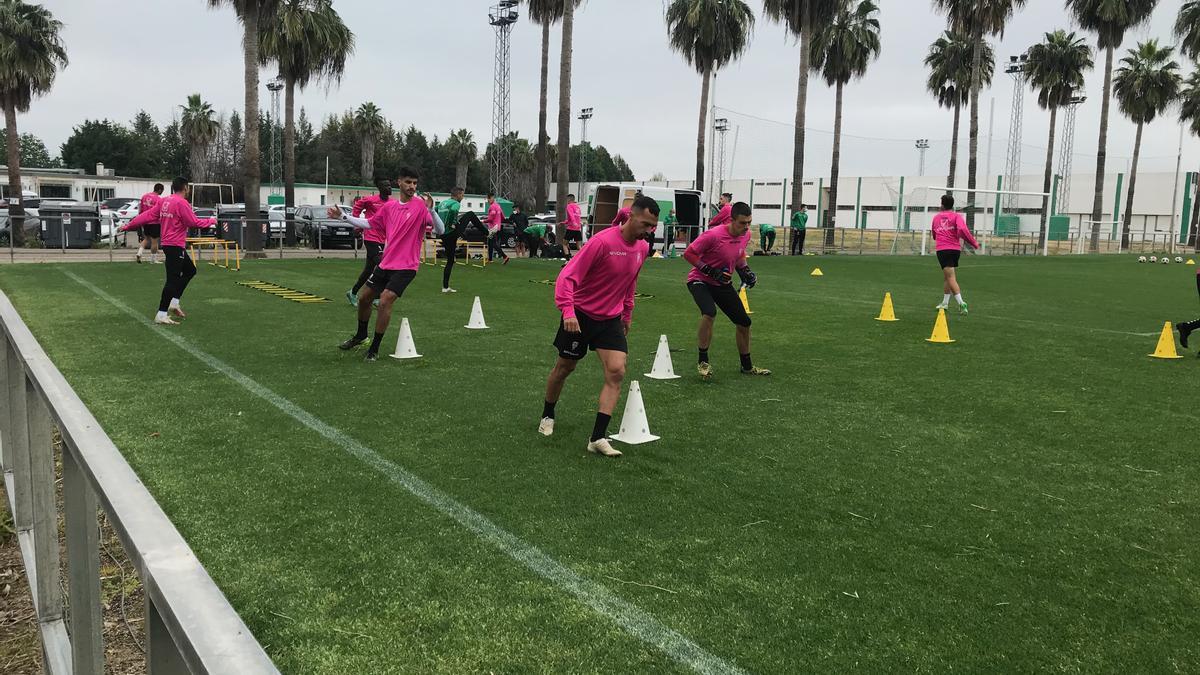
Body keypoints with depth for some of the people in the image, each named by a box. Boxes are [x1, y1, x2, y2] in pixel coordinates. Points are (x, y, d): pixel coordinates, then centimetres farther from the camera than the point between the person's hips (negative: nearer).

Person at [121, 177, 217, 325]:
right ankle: (161, 315, -8)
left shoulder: (164, 201, 11)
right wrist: (211, 221, 1)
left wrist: (128, 226, 14)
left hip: (168, 244, 10)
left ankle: (174, 303, 18)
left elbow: (147, 215, 10)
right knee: (172, 279, -8)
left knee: (190, 270, 21)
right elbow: (193, 222, -15)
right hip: (176, 246, -10)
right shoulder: (182, 203, -14)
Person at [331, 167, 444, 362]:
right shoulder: (389, 206, 6)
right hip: (385, 263, 7)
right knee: (364, 298, 15)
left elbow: (440, 230, -20)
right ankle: (361, 336, 41)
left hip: (406, 267, -6)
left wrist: (431, 210, -35)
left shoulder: (421, 205, -11)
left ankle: (374, 349, -3)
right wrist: (343, 216, 16)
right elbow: (369, 223, 18)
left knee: (385, 301, -18)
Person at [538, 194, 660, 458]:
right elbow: (568, 276, -25)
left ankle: (597, 438, -10)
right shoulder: (603, 241, -23)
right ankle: (547, 416, 38)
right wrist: (568, 311, -36)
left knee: (617, 372, -12)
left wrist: (627, 314, 20)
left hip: (611, 319, 5)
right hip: (579, 315, -5)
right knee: (565, 367, 11)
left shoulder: (643, 248, -1)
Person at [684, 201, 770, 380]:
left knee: (744, 322, 8)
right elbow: (688, 253, -21)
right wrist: (711, 271, -26)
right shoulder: (713, 235, -28)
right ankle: (703, 362, -17)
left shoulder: (746, 235, -6)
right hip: (700, 281, -7)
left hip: (723, 284, 7)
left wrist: (745, 270, 1)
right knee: (709, 313, -35)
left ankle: (747, 365, 29)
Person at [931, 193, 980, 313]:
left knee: (951, 277, -9)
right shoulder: (956, 216, 5)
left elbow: (934, 235, 26)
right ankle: (945, 302, 25)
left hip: (942, 249, -1)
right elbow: (962, 229, -14)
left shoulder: (936, 217, 13)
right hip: (955, 249, 1)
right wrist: (974, 243, -7)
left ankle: (961, 302, -25)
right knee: (947, 276, 17)